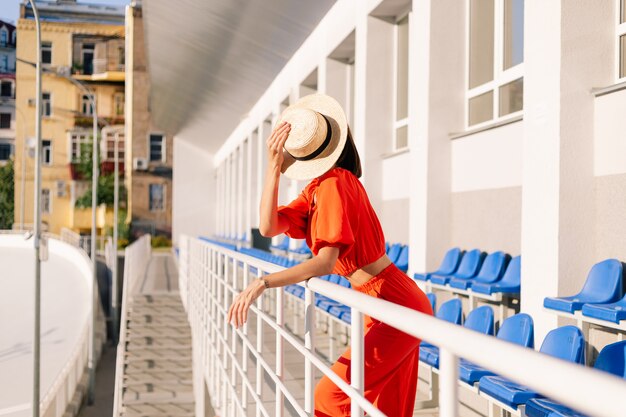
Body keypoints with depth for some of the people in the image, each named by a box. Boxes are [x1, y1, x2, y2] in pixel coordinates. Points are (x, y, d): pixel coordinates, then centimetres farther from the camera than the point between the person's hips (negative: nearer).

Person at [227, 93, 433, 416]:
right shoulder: (315, 190, 8)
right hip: (391, 304, 10)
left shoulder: (334, 183, -19)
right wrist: (273, 166, -10)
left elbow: (326, 261, -28)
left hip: (395, 305, -10)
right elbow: (268, 227, -4)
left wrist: (262, 283, -33)